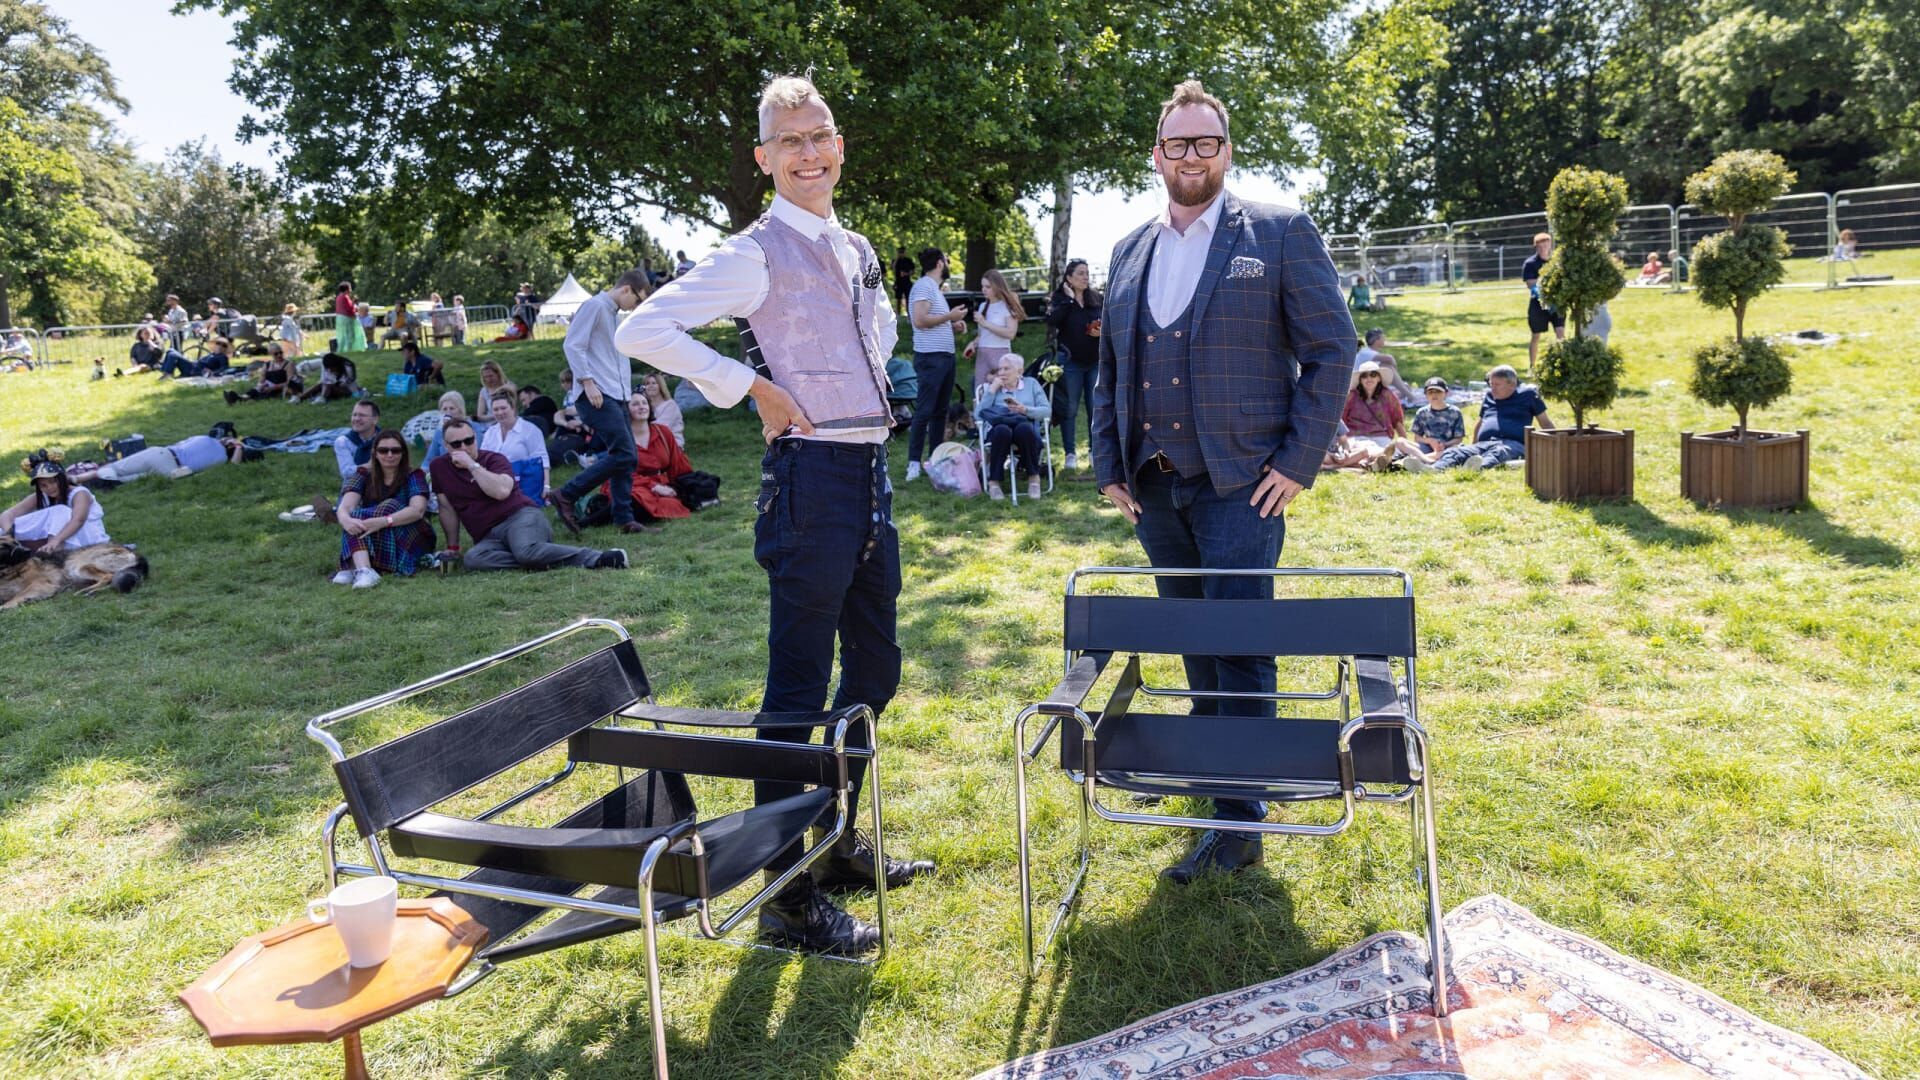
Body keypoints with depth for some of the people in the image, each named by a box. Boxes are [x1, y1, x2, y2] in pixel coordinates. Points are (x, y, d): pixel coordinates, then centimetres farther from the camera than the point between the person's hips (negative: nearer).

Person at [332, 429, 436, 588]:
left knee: (390, 507, -28)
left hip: (410, 540, -2)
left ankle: (354, 568, -41)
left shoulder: (414, 475, -4)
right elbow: (345, 506, -14)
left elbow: (417, 510, -23)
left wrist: (384, 521, -40)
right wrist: (345, 520, -39)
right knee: (355, 517, -26)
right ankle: (363, 570, -50)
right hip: (369, 542, 2)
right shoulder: (364, 474, 2)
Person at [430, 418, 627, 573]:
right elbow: (447, 508, 21)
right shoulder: (439, 467, 14)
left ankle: (598, 558, -31)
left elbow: (502, 491, -18)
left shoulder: (493, 459, 2)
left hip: (521, 517, -4)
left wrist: (472, 465, -13)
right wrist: (452, 547, 19)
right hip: (489, 538, 4)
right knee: (471, 559, -33)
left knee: (526, 551, -39)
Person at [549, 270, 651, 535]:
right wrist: (587, 382, -18)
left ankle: (624, 518, 10)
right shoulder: (595, 306, -4)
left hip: (616, 396, 10)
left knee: (626, 457, 6)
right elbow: (572, 345, -12)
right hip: (596, 395, -10)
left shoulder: (616, 315, 23)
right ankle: (566, 496, -8)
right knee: (622, 453, -16)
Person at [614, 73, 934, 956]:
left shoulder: (857, 250, 15)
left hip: (873, 470, 9)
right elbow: (642, 331, -17)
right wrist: (754, 387, -15)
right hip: (812, 476, -8)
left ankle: (839, 843, 33)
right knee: (799, 689, -3)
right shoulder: (756, 253, -8)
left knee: (875, 672, 16)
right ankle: (789, 897, 8)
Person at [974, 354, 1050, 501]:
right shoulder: (990, 387, 21)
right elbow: (978, 415, 4)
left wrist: (1025, 410, -10)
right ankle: (994, 482, -31)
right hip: (997, 431, 0)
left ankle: (1034, 477, -24)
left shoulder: (1031, 384, 21)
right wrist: (991, 390, 3)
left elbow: (1047, 411, 6)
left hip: (1027, 428, 0)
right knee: (1002, 430, -39)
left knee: (1023, 428, -39)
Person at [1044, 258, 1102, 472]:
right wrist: (1068, 299, -18)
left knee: (1095, 407, 6)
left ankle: (1094, 450, 17)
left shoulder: (1096, 298, 7)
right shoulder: (1060, 298, -2)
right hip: (1071, 362, -3)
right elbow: (1052, 320, -21)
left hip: (1095, 361, 3)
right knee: (1070, 408, 2)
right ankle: (1070, 454, 8)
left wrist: (1102, 332, -7)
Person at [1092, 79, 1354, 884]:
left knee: (1239, 646, -5)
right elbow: (1109, 368, 18)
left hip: (1240, 482, -5)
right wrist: (1109, 466, 9)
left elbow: (1332, 348, -3)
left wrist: (1299, 462, -10)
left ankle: (1240, 822, 3)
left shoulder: (1279, 234, -1)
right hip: (1154, 484, 5)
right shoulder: (1130, 251, 14)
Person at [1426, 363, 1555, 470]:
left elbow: (1545, 422, 19)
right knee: (1455, 452, -29)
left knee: (1498, 452, -43)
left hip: (1513, 443, -4)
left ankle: (1480, 468, -76)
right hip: (1483, 444, 4)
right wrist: (1473, 447, 33)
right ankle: (1434, 470, -60)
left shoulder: (1528, 394, 15)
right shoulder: (1489, 395, 29)